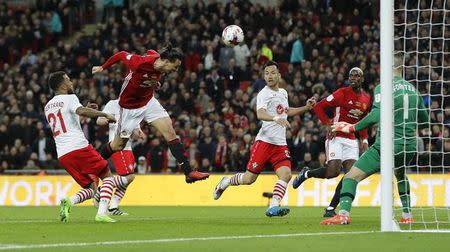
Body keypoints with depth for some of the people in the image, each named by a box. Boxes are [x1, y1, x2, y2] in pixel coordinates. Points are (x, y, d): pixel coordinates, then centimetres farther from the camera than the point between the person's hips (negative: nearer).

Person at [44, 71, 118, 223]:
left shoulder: (47, 107, 22)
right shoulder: (69, 98, 0)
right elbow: (81, 111, -21)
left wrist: (86, 110, 35)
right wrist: (105, 114, -15)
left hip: (62, 155, 7)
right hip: (79, 147, -7)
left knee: (90, 189, 13)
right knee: (108, 177, 5)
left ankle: (69, 202, -16)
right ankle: (102, 213, -16)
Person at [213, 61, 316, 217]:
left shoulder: (283, 93, 15)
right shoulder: (264, 94, -9)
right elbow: (260, 114, -28)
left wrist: (306, 108, 25)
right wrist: (276, 118, -46)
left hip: (280, 144, 6)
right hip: (264, 141, -6)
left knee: (286, 174, -16)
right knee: (249, 178, -1)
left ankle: (273, 207, -18)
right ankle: (225, 183, 26)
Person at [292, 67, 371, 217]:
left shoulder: (366, 99, 12)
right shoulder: (342, 94, -8)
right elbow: (319, 107, -7)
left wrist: (364, 141, 12)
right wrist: (328, 124, -17)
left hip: (352, 140, 6)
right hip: (336, 138, -6)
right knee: (333, 172, -20)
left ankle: (331, 209, -1)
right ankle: (306, 174, 11)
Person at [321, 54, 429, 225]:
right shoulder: (412, 89, 10)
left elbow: (377, 115, -22)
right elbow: (424, 120, 19)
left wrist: (353, 128, -15)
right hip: (409, 146, 6)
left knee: (351, 177, -4)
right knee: (401, 176, 37)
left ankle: (343, 214, -22)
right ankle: (407, 215, 30)